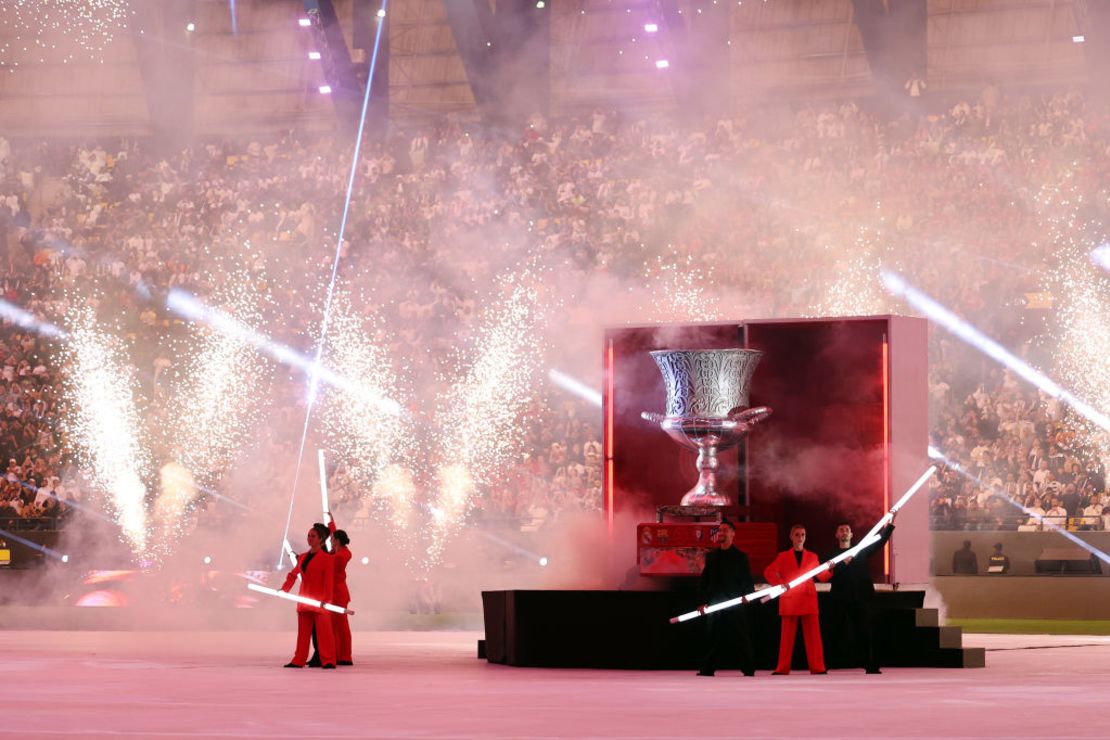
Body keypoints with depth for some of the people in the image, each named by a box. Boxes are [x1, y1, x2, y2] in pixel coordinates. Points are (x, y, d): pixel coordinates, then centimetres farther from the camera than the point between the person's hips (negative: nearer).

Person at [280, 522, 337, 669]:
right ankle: (299, 660, 11)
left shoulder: (326, 558, -4)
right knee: (303, 631, 8)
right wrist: (284, 589, 0)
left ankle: (329, 661, -9)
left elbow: (328, 581, -10)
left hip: (318, 600, -6)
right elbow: (293, 575, 14)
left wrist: (326, 599, -19)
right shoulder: (303, 557, 13)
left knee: (323, 630, -9)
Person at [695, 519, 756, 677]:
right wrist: (703, 601, 4)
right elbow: (704, 580, 12)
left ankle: (748, 669, 1)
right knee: (713, 637, 3)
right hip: (715, 603, 3)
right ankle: (708, 669, 7)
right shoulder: (711, 555, 13)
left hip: (735, 603, -3)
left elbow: (748, 580, 4)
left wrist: (747, 594, -13)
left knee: (740, 638, -3)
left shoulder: (740, 556, 4)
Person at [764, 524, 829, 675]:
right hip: (789, 599, -1)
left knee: (813, 635, -4)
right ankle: (782, 669, 3)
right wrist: (779, 583, -13)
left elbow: (822, 577, 7)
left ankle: (817, 667, -5)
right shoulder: (783, 556, 9)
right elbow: (768, 572, 2)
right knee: (787, 636, 1)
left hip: (809, 599, 1)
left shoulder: (812, 556, 12)